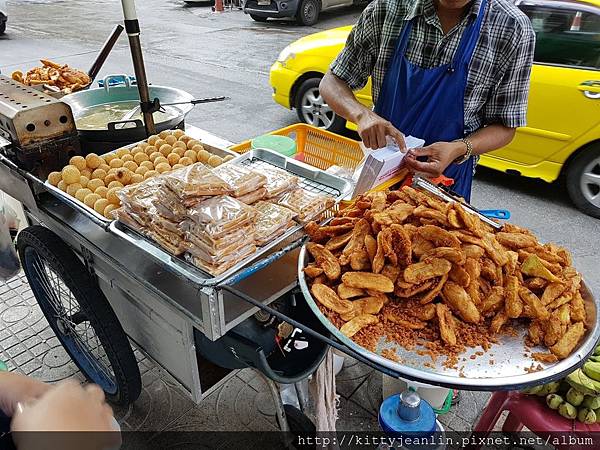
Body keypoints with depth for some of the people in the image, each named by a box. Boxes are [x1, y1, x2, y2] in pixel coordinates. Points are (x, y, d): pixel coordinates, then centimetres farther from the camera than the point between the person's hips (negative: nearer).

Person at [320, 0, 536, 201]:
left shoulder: (514, 29, -14)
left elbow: (504, 127, -7)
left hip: (446, 181, -1)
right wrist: (362, 114, -27)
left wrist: (459, 149, -27)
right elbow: (332, 82, -6)